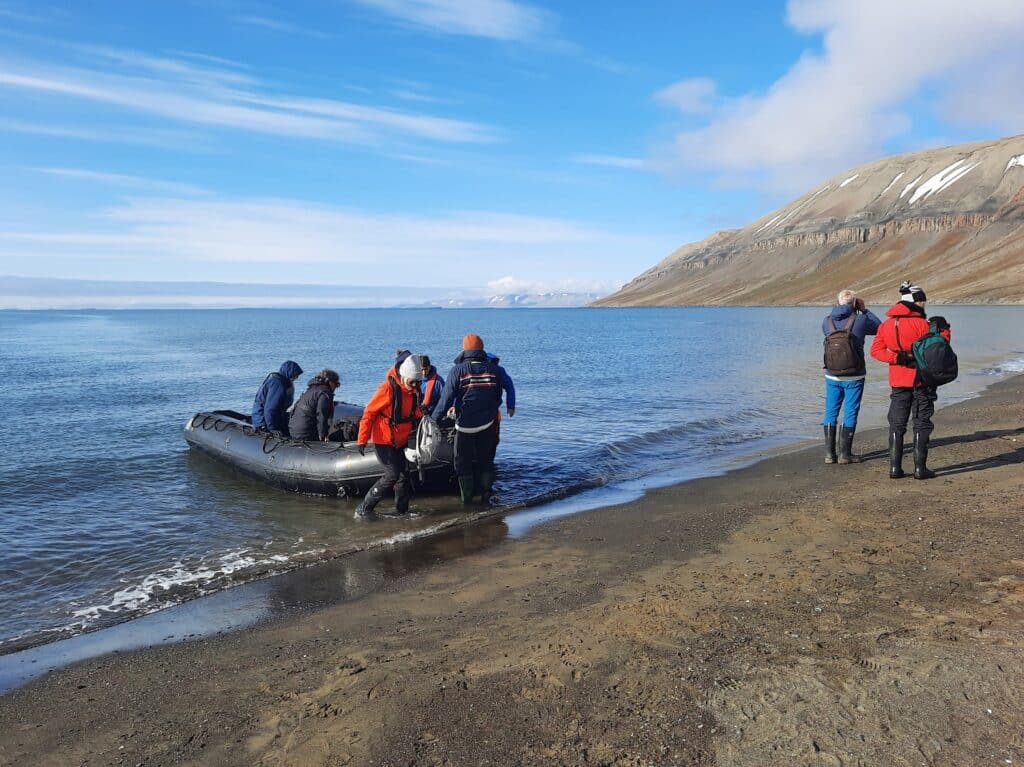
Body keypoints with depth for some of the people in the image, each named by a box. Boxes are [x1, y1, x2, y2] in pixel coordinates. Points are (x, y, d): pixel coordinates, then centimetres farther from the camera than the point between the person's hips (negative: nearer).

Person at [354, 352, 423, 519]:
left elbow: (415, 413, 17)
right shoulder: (388, 389, -20)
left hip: (401, 441, 7)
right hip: (384, 441, -7)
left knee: (404, 474, 8)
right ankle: (363, 509, -3)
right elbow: (369, 413, -17)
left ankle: (402, 510, 22)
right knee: (392, 475, -12)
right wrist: (362, 440, -17)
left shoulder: (414, 390, 1)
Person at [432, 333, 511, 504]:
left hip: (465, 423, -3)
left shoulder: (458, 370, -11)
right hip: (488, 423, 3)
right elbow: (498, 397, 9)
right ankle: (486, 496, 17)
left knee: (463, 461, 9)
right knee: (486, 460, 16)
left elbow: (447, 396, -13)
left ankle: (467, 498, 11)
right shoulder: (493, 369, 1)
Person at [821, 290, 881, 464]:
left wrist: (836, 309, 16)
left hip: (832, 376, 3)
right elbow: (879, 327, 8)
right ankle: (845, 454, 5)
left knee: (830, 413, 9)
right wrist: (864, 310, 13)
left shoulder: (827, 321, -1)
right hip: (854, 377, -3)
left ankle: (829, 453, 8)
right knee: (850, 414, 4)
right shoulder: (860, 320, -9)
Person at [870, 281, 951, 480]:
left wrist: (895, 357, -11)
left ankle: (895, 467, 7)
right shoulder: (920, 323, -11)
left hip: (898, 381, 4)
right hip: (921, 381, -4)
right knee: (921, 425, 4)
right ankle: (920, 468, 4)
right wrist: (944, 332, 1)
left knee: (897, 424, 9)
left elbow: (876, 350, -2)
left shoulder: (886, 324, 4)